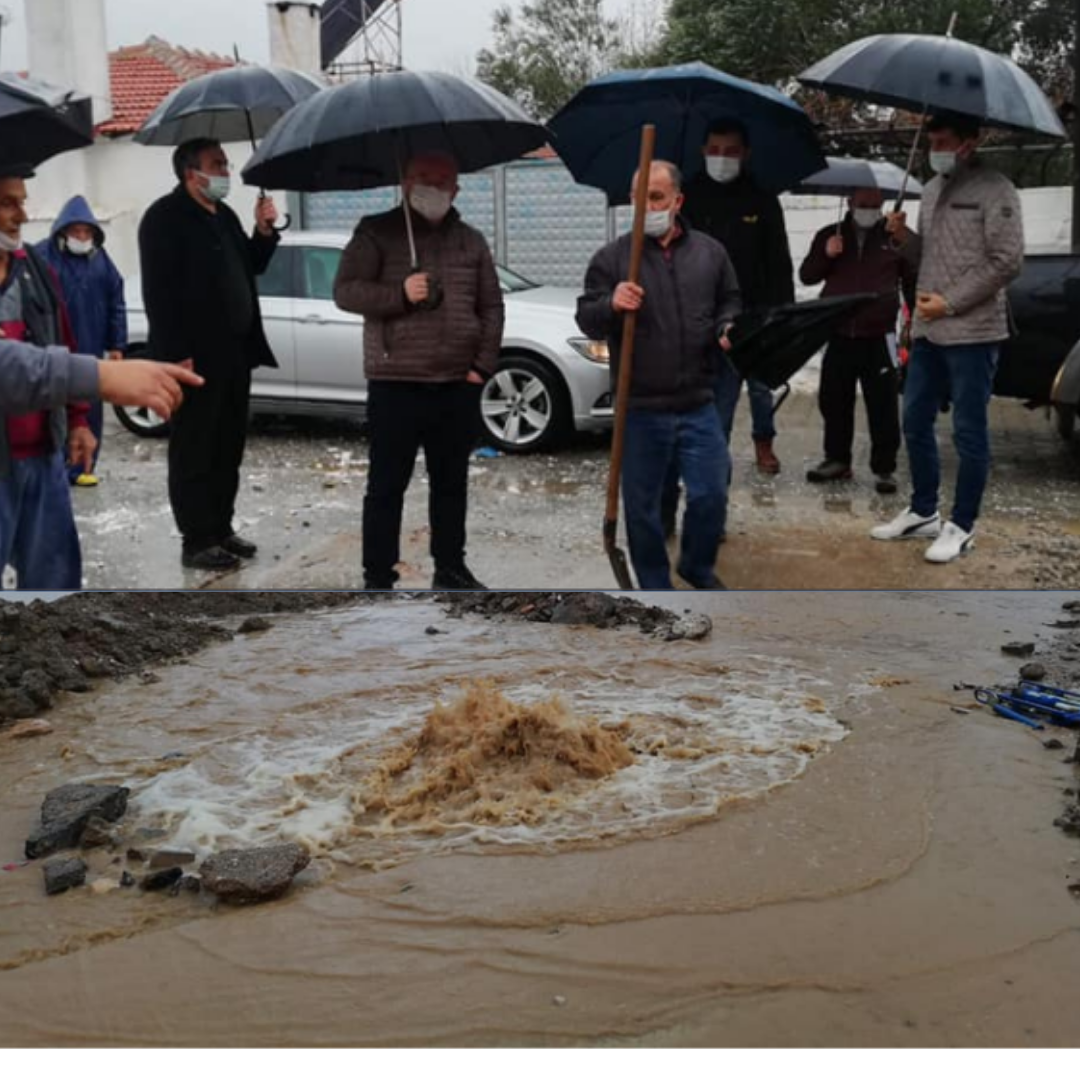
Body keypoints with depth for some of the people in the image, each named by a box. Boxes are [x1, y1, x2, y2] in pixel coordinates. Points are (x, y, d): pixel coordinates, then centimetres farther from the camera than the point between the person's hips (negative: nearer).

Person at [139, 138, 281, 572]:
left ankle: (221, 528, 25)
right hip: (194, 358, -8)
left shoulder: (223, 214, 16)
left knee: (228, 447, 14)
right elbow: (158, 293, -15)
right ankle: (197, 542, 5)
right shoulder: (165, 217, -9)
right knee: (194, 451, -1)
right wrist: (176, 356, -21)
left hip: (233, 353, 8)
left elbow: (250, 268, 24)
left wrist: (264, 231, 7)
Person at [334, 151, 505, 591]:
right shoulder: (376, 232, 3)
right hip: (395, 383, -4)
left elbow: (492, 306, 14)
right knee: (387, 485, -1)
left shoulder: (470, 240, 14)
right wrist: (399, 294, -18)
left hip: (458, 385, 4)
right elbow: (345, 291, -4)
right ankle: (378, 576, 6)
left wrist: (483, 364, 2)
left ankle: (450, 566, 25)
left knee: (452, 482, 13)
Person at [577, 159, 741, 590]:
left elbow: (730, 304, 18)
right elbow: (586, 320, -2)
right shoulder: (612, 257, 0)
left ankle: (698, 567, 31)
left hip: (697, 405, 2)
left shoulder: (710, 252, 8)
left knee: (710, 494, 4)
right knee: (642, 504, 6)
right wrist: (611, 305, -23)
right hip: (639, 409, -1)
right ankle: (654, 587, 23)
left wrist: (727, 329, -4)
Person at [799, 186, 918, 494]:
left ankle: (884, 468, 6)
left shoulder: (895, 237, 4)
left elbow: (913, 280, 10)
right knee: (833, 402, 10)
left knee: (883, 407, -1)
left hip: (879, 338, -2)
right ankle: (837, 459, 24)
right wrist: (825, 255, -9)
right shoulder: (830, 236, 9)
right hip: (838, 336, 3)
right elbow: (807, 276, 9)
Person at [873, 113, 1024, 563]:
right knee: (915, 423, 13)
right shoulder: (932, 189, 15)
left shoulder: (995, 190, -8)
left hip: (972, 333, -8)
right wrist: (904, 236, 0)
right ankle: (923, 512, 27)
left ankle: (961, 526, 10)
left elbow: (1007, 262, -14)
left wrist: (951, 303, -15)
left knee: (969, 432, 0)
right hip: (928, 330, 8)